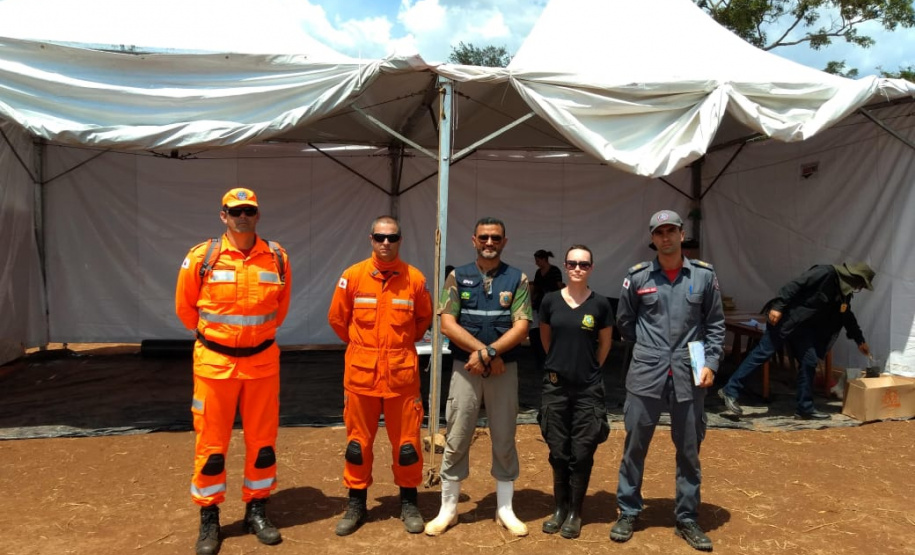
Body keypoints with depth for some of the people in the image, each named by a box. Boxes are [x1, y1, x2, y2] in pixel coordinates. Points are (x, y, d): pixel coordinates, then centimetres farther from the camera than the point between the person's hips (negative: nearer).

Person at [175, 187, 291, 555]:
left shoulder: (277, 258, -2)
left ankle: (257, 511, 27)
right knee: (211, 443, 6)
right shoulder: (201, 258, -8)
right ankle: (209, 519, 22)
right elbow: (185, 308, 6)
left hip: (262, 362, 2)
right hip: (215, 363, -2)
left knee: (262, 440, 11)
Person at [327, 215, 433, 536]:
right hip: (361, 372, 0)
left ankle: (408, 504, 23)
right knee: (358, 441, 10)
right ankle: (356, 504, 24)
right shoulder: (352, 276, -4)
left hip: (402, 372, 0)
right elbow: (337, 318, 8)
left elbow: (424, 318, 13)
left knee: (406, 441, 7)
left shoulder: (415, 279, -2)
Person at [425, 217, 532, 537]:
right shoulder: (457, 277, 3)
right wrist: (483, 350, -15)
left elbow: (521, 326, -7)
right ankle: (448, 510, 18)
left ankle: (505, 510, 22)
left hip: (504, 369, 0)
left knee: (504, 439, 9)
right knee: (456, 439, 4)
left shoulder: (517, 279, 3)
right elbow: (447, 324, -6)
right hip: (464, 367, 0)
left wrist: (488, 352, -17)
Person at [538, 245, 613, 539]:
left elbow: (605, 343, 8)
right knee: (558, 451, 10)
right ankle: (560, 507, 26)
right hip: (555, 386, 1)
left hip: (588, 389, -1)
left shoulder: (600, 304, -5)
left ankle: (575, 512, 20)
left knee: (582, 452, 4)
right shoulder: (550, 300, -2)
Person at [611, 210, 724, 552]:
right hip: (646, 374, 0)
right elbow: (624, 322, 11)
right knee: (634, 447, 7)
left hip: (689, 376, 1)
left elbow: (715, 325, 6)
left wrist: (711, 363, -3)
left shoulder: (704, 275, 2)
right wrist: (650, 347, 11)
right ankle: (628, 513, 24)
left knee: (689, 451, 11)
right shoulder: (637, 277, 1)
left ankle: (687, 519, 26)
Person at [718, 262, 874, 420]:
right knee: (763, 353, -11)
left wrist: (860, 340, 35)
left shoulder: (843, 293, 14)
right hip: (786, 317, -9)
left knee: (809, 362, 4)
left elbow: (848, 317, 29)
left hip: (803, 325, 9)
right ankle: (730, 391, -9)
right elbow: (795, 285, -22)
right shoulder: (826, 272, -14)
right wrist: (777, 306, -28)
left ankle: (805, 408, 12)